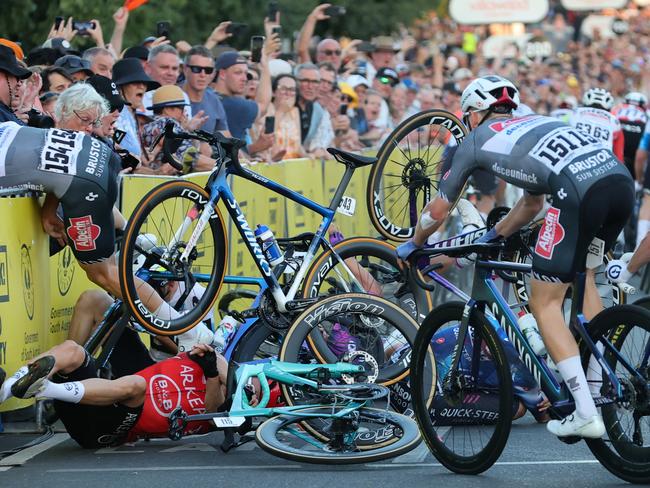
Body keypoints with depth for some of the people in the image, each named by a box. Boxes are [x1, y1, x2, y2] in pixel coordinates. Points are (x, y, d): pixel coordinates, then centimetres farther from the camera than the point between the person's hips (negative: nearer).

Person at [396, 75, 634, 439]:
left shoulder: (476, 139, 22)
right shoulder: (533, 124, 39)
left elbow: (439, 209, 32)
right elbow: (532, 204, 49)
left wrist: (413, 245, 49)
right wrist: (494, 237, 60)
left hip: (579, 190, -7)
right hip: (622, 180, 7)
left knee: (545, 302, 5)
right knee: (582, 279, 29)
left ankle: (586, 415, -1)